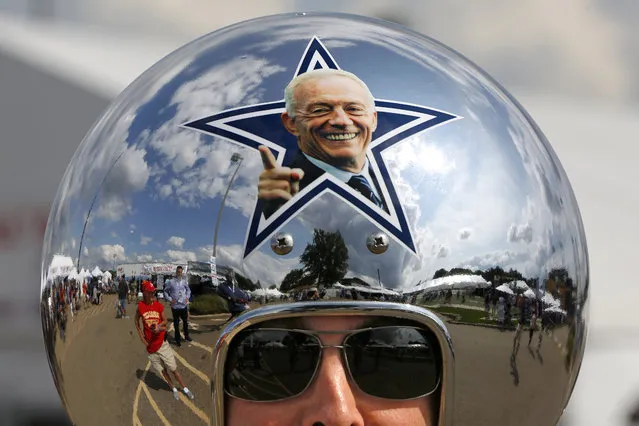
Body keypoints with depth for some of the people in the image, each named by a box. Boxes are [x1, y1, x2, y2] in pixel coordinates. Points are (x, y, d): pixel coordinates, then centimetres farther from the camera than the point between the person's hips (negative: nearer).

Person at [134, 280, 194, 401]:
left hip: (162, 342, -1)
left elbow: (165, 321, 3)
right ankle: (174, 389, 28)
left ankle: (185, 388, 13)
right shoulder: (140, 306, -8)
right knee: (162, 370, 12)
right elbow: (137, 322, 6)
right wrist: (141, 337, 0)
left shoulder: (159, 306, -7)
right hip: (150, 345, 1)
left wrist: (159, 326, -19)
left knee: (173, 368, 1)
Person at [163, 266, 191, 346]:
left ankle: (186, 336, 36)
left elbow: (188, 289, 17)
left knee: (185, 321, 17)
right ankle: (178, 339, 16)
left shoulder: (184, 281, 1)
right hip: (175, 306, -3)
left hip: (184, 305, 3)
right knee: (176, 323, 5)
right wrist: (169, 299, -9)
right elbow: (165, 291, 1)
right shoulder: (171, 282, -8)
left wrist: (187, 297, 4)